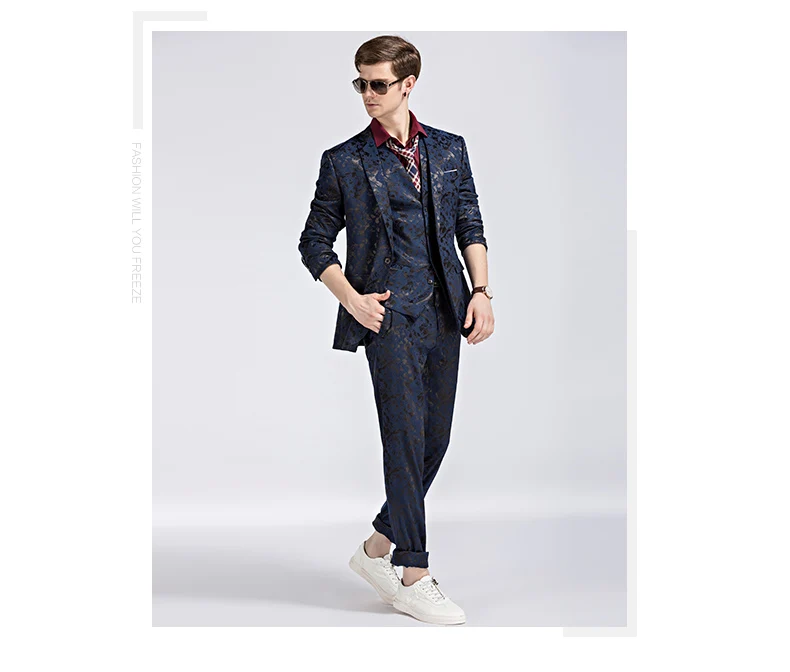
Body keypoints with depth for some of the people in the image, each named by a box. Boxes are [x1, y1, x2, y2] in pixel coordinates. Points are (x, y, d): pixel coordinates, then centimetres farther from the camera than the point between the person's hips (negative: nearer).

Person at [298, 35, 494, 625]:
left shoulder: (449, 150, 12)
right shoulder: (345, 161, 2)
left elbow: (471, 226, 14)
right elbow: (315, 243, 5)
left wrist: (482, 292, 2)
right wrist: (352, 299, -7)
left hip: (445, 312, 5)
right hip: (389, 313, -4)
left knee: (435, 439, 8)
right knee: (406, 438, -8)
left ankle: (377, 549, 25)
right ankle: (415, 578, 1)